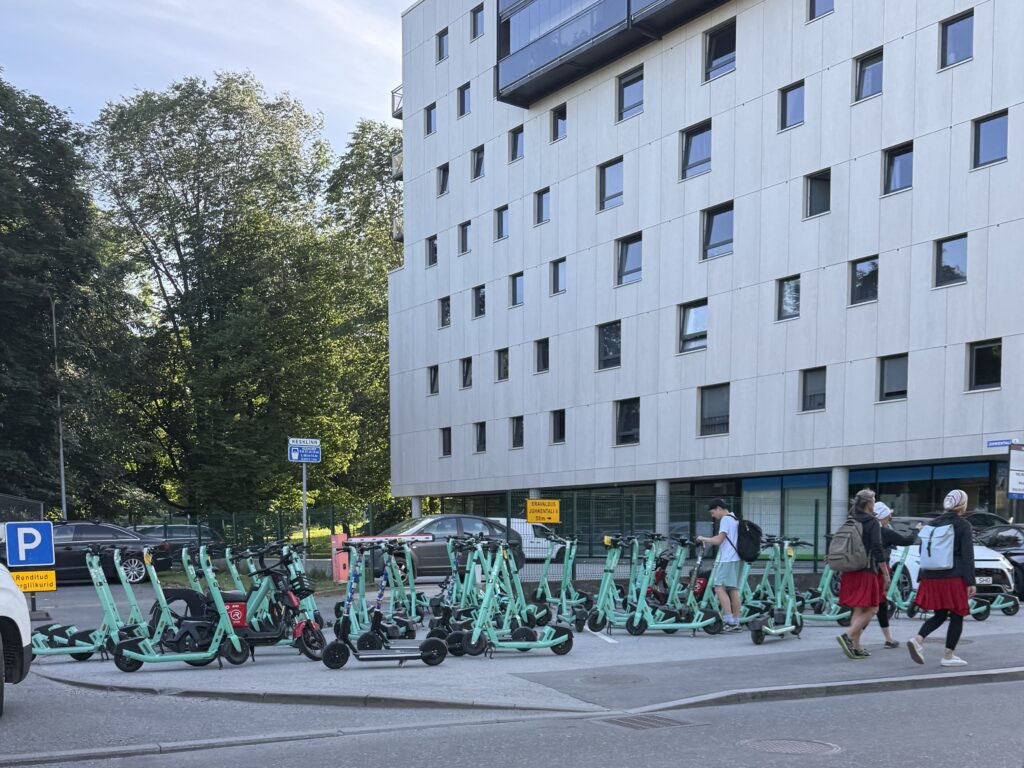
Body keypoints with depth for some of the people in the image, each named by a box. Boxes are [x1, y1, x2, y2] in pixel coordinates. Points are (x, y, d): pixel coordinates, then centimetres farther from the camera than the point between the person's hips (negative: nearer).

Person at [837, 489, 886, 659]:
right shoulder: (872, 523, -8)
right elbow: (877, 549, -14)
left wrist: (843, 571, 22)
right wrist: (886, 574, -10)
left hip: (850, 572, 7)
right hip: (867, 572, -7)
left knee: (858, 610, 12)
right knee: (871, 609, -2)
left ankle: (856, 647, 10)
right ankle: (848, 637, -18)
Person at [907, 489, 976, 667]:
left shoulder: (933, 524, 11)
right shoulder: (963, 526, -6)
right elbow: (967, 556, -11)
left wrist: (921, 579, 17)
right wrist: (971, 582, -10)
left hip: (932, 577, 6)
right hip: (954, 577, -6)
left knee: (940, 615, 14)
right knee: (956, 616, 6)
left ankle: (918, 639, -8)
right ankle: (949, 655, 6)